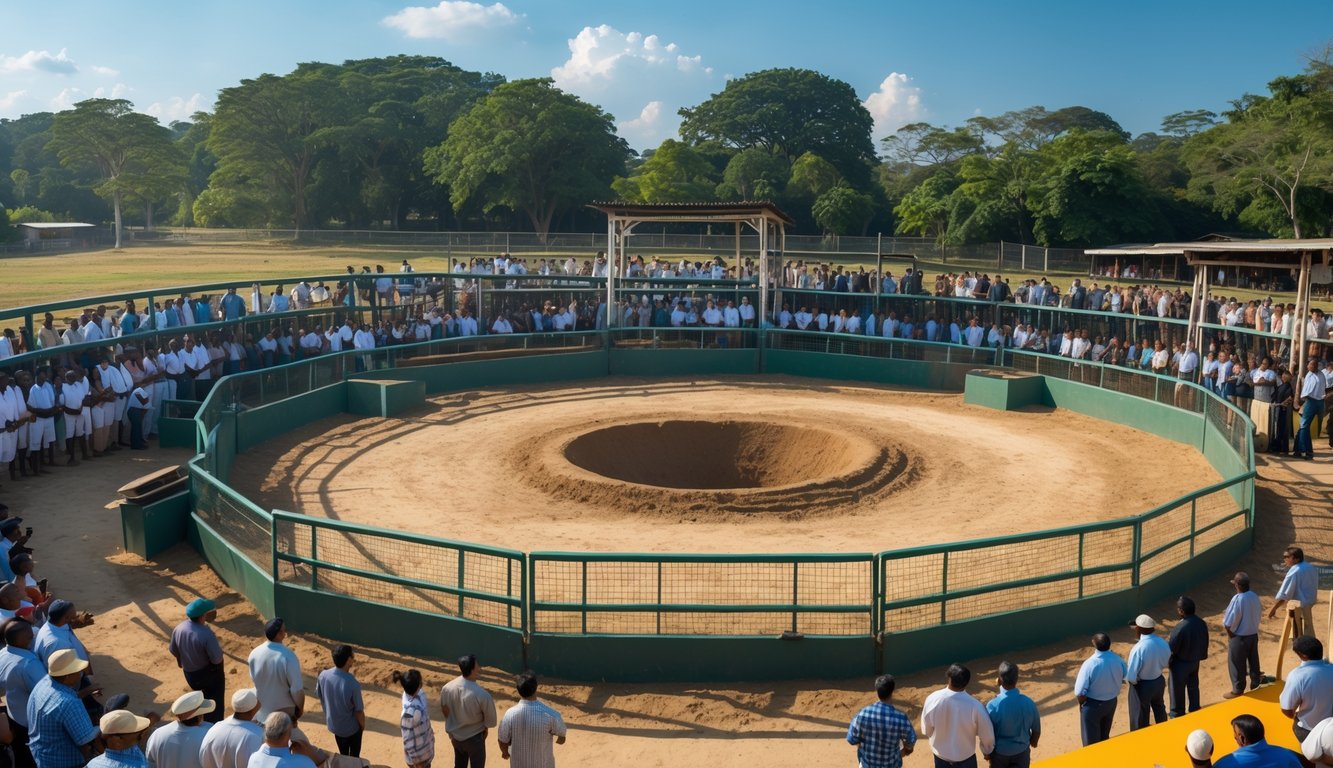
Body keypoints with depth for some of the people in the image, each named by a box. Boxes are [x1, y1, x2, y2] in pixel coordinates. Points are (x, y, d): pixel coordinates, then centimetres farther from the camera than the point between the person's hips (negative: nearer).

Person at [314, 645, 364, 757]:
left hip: (333, 724, 5)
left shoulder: (323, 675, -20)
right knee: (354, 756, 22)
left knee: (343, 755, 29)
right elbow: (359, 711, -23)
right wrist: (363, 725, -2)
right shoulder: (352, 684, -35)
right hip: (352, 727, -5)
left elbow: (320, 696, -1)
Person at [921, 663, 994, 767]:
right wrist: (987, 751, 8)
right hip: (965, 758, -2)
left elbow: (926, 730, -6)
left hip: (941, 756, 2)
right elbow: (986, 735, -14)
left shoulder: (932, 699, -23)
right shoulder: (975, 706, -30)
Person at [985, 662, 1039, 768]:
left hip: (999, 753, -2)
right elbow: (1036, 730, -4)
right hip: (1022, 752, 2)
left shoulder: (992, 706, -26)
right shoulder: (1029, 703, -19)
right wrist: (1033, 742, 18)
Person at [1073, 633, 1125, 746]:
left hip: (1093, 704, -5)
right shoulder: (1118, 660, -17)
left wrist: (1081, 703, -5)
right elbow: (1123, 677, 6)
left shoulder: (1090, 664, -31)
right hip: (1111, 702, 5)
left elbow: (1080, 691, -25)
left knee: (1091, 738, 14)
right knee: (1105, 734, 28)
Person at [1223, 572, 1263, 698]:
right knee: (1253, 660, 23)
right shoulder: (1254, 596, -6)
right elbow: (1259, 615, 8)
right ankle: (1255, 683, 39)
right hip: (1254, 634, 7)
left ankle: (1238, 690, 19)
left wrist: (1230, 634, -4)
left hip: (1239, 637, -7)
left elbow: (1228, 623, -22)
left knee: (1237, 664, 8)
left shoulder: (1237, 599, -27)